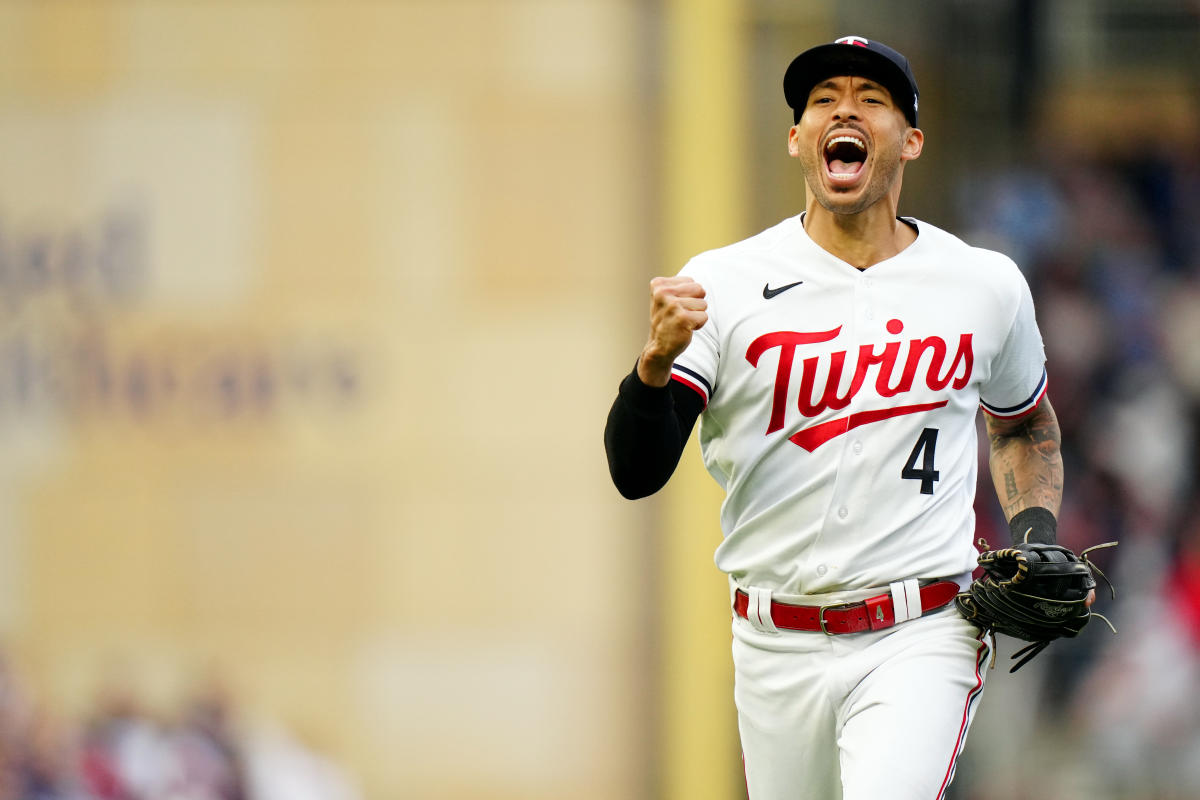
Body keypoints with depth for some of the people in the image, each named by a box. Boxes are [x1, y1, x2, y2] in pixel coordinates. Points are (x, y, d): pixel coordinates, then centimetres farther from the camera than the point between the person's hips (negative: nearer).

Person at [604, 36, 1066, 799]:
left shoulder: (987, 286, 4)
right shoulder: (722, 284, -2)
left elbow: (1024, 423, 25)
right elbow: (636, 472, -10)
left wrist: (1035, 531, 6)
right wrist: (659, 358, -29)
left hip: (920, 641, -2)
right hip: (777, 650, 2)